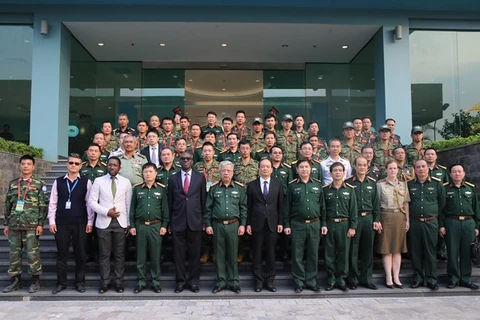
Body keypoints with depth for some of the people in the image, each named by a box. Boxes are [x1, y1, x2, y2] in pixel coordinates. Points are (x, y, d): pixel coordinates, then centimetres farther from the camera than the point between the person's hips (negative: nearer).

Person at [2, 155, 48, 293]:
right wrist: (6, 224, 9)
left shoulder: (39, 184, 0)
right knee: (14, 253, 9)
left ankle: (35, 281, 11)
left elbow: (44, 206, -4)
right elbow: (8, 204, 13)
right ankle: (15, 280, 21)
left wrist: (40, 224, -9)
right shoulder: (12, 183, 11)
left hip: (31, 226, -4)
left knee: (33, 253, -1)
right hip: (14, 225, 4)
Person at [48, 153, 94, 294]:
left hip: (80, 223, -1)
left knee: (80, 254, 6)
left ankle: (79, 282, 18)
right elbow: (53, 202, 5)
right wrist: (51, 221, -1)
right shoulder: (58, 181, 5)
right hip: (61, 223, 1)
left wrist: (90, 222, -4)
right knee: (61, 254, 8)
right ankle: (61, 282, 20)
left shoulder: (86, 182, 0)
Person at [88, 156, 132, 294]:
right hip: (103, 222, 0)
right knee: (104, 254, 4)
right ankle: (105, 282, 16)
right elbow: (91, 202, -1)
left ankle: (119, 282, 15)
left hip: (121, 222, 1)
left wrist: (128, 223, 3)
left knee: (119, 254, 5)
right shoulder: (98, 181, 3)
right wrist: (106, 212, -13)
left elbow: (129, 204, 6)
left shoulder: (126, 182, 6)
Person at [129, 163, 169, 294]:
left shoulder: (161, 189, 2)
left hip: (156, 226, -1)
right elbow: (132, 208, 7)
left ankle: (155, 281, 16)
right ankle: (141, 281, 19)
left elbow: (165, 208, 3)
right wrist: (132, 225, 2)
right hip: (140, 226, 1)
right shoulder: (137, 188, 5)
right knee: (140, 256, 8)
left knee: (155, 255, 5)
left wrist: (164, 225, -3)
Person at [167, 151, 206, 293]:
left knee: (195, 253, 6)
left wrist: (203, 219, 4)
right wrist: (170, 221, 6)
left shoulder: (200, 177, 5)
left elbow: (203, 199, 6)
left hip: (195, 221, 0)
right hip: (178, 221, 1)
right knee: (178, 253, 6)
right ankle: (180, 280, 20)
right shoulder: (173, 179, 6)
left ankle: (193, 280, 19)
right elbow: (170, 202, 8)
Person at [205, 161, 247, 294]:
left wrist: (242, 224, -2)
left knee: (232, 254, 6)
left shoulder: (239, 188, 4)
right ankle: (221, 281, 19)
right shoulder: (214, 188, 4)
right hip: (217, 225, 1)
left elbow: (243, 207, 5)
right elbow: (208, 208, 5)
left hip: (233, 225, 0)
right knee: (219, 254, 8)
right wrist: (208, 225, 0)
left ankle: (233, 282, 18)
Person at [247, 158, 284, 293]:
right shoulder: (252, 185, 3)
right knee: (257, 254, 5)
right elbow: (248, 206, 3)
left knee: (271, 254, 6)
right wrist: (248, 224, -1)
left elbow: (280, 205, 4)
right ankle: (258, 281, 17)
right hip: (257, 223, 0)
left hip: (272, 223, 1)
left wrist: (280, 222, 0)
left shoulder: (278, 184, 5)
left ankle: (269, 280, 19)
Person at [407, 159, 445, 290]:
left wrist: (434, 214, 12)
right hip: (414, 222, 1)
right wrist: (413, 214, 9)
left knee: (430, 252, 4)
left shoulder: (436, 183, 1)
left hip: (431, 222, -1)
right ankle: (417, 278, 18)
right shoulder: (410, 184, 4)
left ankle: (431, 279, 15)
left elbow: (442, 202, 10)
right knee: (416, 252, 7)